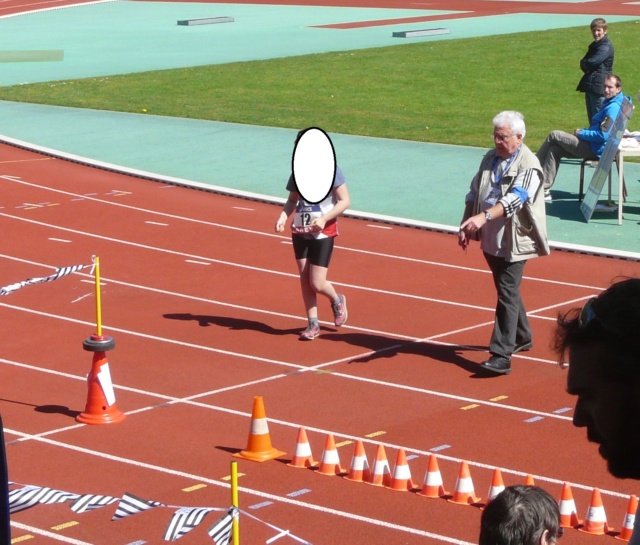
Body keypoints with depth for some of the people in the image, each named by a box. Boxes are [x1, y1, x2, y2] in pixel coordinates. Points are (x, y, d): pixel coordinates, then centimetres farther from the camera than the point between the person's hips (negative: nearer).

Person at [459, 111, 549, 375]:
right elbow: (474, 194, 15)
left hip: (513, 242, -7)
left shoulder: (528, 165, -14)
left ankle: (501, 356, -14)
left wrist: (484, 216, -40)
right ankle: (522, 337, 38)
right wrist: (466, 226, 7)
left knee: (507, 294, -11)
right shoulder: (491, 159, 10)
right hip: (491, 239, 8)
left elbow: (514, 199, -29)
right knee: (506, 291, 20)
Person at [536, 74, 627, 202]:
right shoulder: (609, 103, 13)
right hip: (592, 147, 10)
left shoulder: (613, 107, -20)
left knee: (554, 135, -5)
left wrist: (581, 133, -13)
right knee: (554, 150, 4)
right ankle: (545, 189, 0)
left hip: (594, 150, -10)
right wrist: (584, 131, 7)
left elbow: (603, 135, -26)